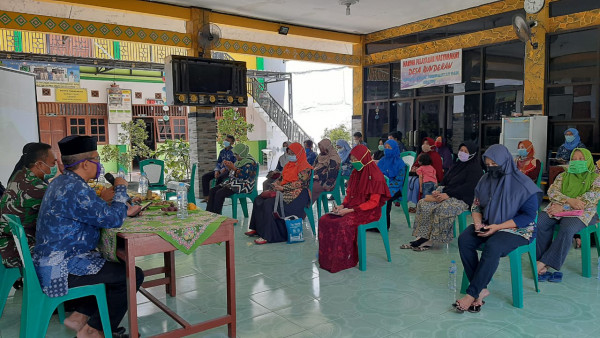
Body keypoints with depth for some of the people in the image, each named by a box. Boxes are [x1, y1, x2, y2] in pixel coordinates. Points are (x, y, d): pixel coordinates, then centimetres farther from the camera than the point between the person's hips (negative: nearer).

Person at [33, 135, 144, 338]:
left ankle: (81, 316, 21)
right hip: (59, 269, -11)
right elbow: (114, 219, -24)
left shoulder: (63, 182, 10)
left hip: (53, 259, 11)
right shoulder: (75, 189, -24)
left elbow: (95, 211, 20)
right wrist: (121, 188, -9)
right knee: (133, 275, -12)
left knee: (117, 266, 21)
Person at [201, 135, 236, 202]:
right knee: (205, 176, -6)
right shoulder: (222, 151, 16)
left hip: (229, 170, -7)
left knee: (219, 178, -36)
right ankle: (206, 196, -8)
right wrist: (216, 170, -3)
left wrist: (225, 169, -23)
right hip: (221, 170, 8)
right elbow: (218, 162, 17)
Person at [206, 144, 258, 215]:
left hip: (243, 185, -10)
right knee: (212, 191, -6)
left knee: (219, 193, -27)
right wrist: (228, 167, 5)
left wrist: (234, 168, -23)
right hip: (233, 182, 10)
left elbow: (244, 176, -24)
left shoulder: (250, 162, -13)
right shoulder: (239, 160, 15)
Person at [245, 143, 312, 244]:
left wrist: (282, 188, -18)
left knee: (269, 204, -28)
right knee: (258, 200, -5)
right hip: (283, 191, 9)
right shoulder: (289, 165, 21)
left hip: (296, 195, -9)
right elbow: (281, 178, 23)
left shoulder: (305, 167, -7)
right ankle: (257, 229, 0)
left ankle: (267, 236, -25)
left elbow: (300, 183, -16)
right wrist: (276, 184, 1)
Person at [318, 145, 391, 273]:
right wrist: (342, 205, -4)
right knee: (324, 220, -13)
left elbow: (373, 202, -16)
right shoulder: (355, 173, 10)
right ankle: (327, 257, -8)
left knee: (342, 224, -32)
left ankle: (345, 260, -17)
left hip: (369, 211, -7)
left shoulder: (375, 176, -13)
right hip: (352, 207, 8)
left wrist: (350, 210, -21)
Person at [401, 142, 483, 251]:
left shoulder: (475, 168, -4)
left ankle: (431, 240, -26)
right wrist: (438, 191, -2)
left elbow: (468, 187, -17)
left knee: (443, 208, -36)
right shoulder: (458, 164, 20)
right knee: (423, 204, -12)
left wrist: (447, 194, -22)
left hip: (462, 199, -8)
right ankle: (422, 236, -17)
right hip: (447, 194, 8)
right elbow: (445, 180, 20)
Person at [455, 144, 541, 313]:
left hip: (517, 229, -5)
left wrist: (498, 227, -19)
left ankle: (472, 293, -26)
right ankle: (481, 289, -19)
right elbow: (476, 205, 13)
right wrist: (478, 222, -8)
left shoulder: (523, 184, -12)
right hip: (488, 225, 6)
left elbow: (529, 215, -12)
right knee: (464, 240, -23)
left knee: (492, 246, -35)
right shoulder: (485, 180, 5)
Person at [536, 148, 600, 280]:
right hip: (557, 208, 3)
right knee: (539, 223, -28)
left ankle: (544, 263, -29)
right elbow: (551, 191, 4)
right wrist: (569, 200, -17)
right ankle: (541, 258, -23)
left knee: (567, 229, -36)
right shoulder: (563, 176, 20)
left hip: (582, 212, -3)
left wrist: (564, 207, -15)